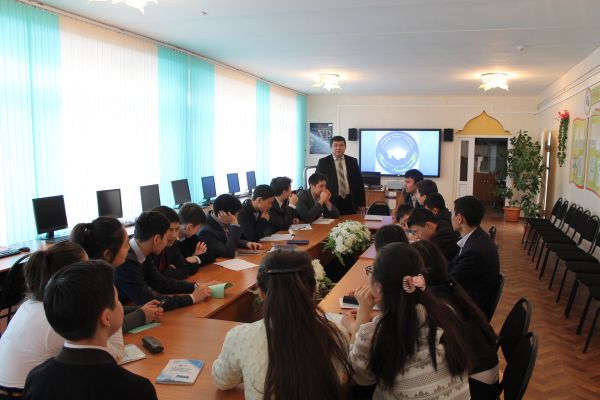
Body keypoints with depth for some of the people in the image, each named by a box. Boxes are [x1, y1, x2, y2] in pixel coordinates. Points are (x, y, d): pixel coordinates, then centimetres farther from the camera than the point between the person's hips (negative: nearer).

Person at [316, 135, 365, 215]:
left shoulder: (353, 161, 9)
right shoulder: (323, 162, 2)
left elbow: (359, 182, 10)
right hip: (331, 202, -2)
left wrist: (361, 203, 5)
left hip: (350, 202, 2)